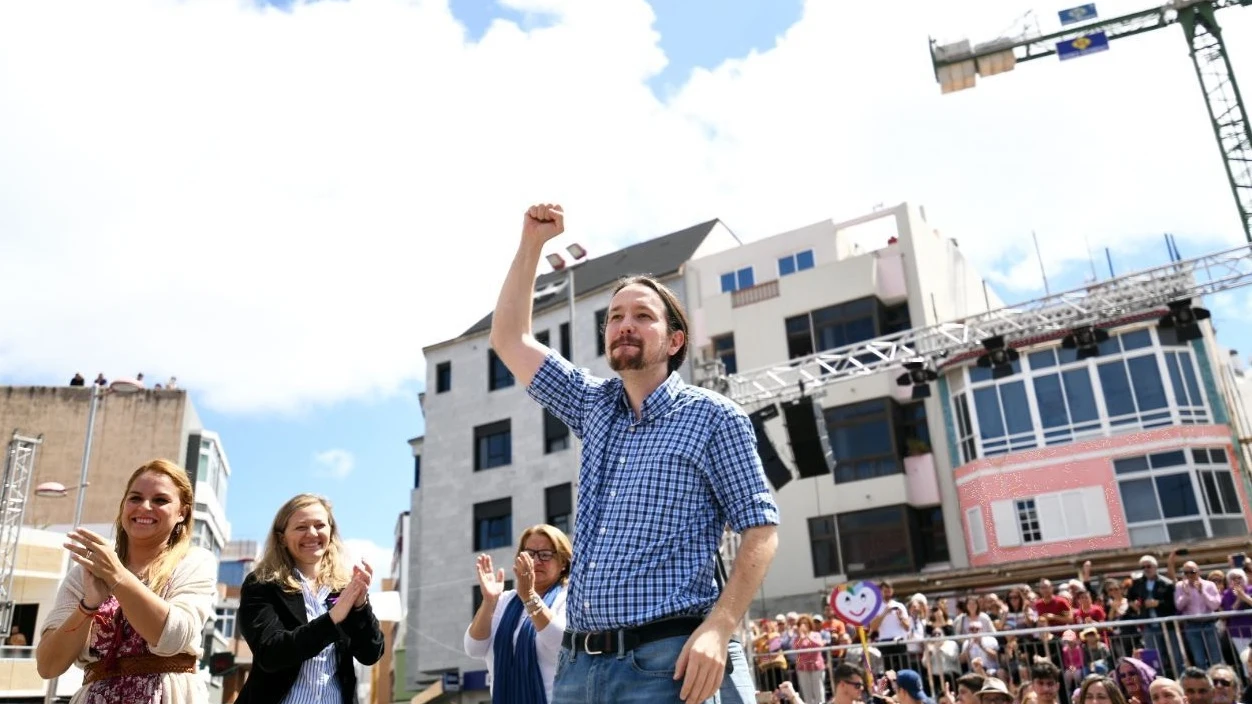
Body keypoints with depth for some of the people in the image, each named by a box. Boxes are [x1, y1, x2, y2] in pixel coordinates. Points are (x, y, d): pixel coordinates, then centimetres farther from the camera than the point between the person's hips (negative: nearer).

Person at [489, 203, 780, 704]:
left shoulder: (713, 416, -2)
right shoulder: (594, 406, 14)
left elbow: (760, 529, -5)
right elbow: (510, 339, 19)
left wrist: (718, 629, -19)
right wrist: (532, 241, 13)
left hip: (670, 661, -5)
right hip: (578, 663, 6)